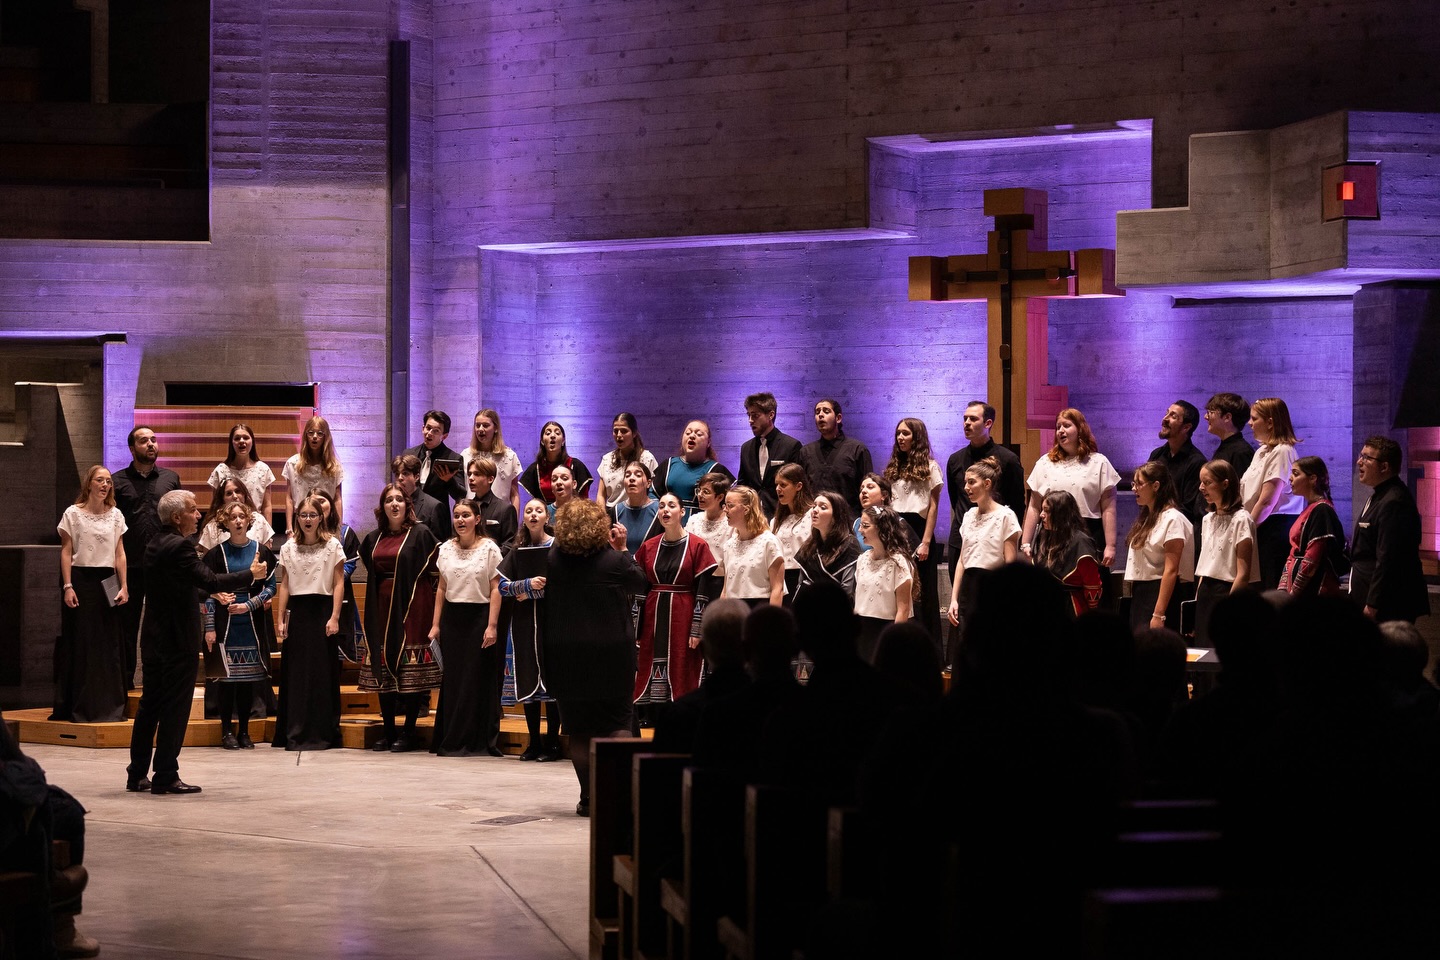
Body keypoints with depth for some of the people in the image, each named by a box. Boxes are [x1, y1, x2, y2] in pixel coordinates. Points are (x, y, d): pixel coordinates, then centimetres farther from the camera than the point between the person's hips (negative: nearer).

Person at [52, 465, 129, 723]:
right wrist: (68, 586, -9)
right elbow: (66, 552, -1)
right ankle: (80, 708, 3)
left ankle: (110, 706, 8)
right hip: (81, 578, -3)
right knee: (80, 643, -2)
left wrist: (123, 586, 3)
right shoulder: (73, 514, 0)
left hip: (107, 581, 3)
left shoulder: (115, 515, 9)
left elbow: (120, 554, 10)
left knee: (109, 644, 2)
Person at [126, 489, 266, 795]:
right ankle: (166, 777, 0)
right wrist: (252, 574, -12)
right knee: (175, 709, -2)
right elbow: (210, 580, -23)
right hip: (177, 640, -9)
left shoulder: (155, 544, 11)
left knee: (150, 706, 14)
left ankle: (137, 775, 18)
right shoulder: (179, 546, -18)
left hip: (154, 638, 9)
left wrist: (209, 596, 25)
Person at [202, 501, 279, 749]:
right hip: (226, 625, -1)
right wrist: (209, 627, -5)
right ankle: (227, 731, 4)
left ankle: (244, 731, 10)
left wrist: (249, 605, -10)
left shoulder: (261, 551, 6)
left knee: (249, 677, 3)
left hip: (253, 624, 1)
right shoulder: (217, 553, 3)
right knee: (227, 677, -3)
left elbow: (271, 587, 5)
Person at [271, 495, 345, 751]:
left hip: (322, 609, -2)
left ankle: (321, 734, 5)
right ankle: (295, 733, 8)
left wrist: (334, 617, -10)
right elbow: (283, 586, 7)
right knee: (295, 672, 2)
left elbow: (339, 583, -2)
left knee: (323, 672, -1)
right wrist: (280, 619, 2)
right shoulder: (288, 548, 8)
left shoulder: (332, 545, 0)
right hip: (297, 612, 2)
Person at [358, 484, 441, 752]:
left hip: (411, 608, -5)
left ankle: (409, 733, 1)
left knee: (410, 671, -5)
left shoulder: (420, 533, -3)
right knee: (383, 669, 5)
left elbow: (434, 569, -3)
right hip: (382, 608, 5)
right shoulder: (373, 538, 12)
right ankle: (388, 732, 11)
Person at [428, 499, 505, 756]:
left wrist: (492, 625, -12)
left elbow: (495, 589, -6)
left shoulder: (489, 548, -4)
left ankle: (475, 742, 3)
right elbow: (441, 588, 13)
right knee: (451, 680, 3)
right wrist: (436, 624, 8)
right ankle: (450, 742, 9)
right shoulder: (446, 549, 9)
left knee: (477, 681, -3)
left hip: (479, 617, -4)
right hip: (452, 618, 4)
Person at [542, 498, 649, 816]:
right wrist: (623, 550, 12)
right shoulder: (614, 560, -13)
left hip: (566, 654, 2)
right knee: (618, 721, 8)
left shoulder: (554, 559, -5)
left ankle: (588, 798, 8)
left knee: (578, 729, 8)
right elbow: (640, 584, 2)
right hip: (611, 652, -2)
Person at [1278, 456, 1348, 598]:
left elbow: (1311, 560, -17)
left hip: (1316, 591, -9)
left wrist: (1293, 592, -13)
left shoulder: (1321, 510, -12)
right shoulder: (1309, 510, 16)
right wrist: (1283, 588, 9)